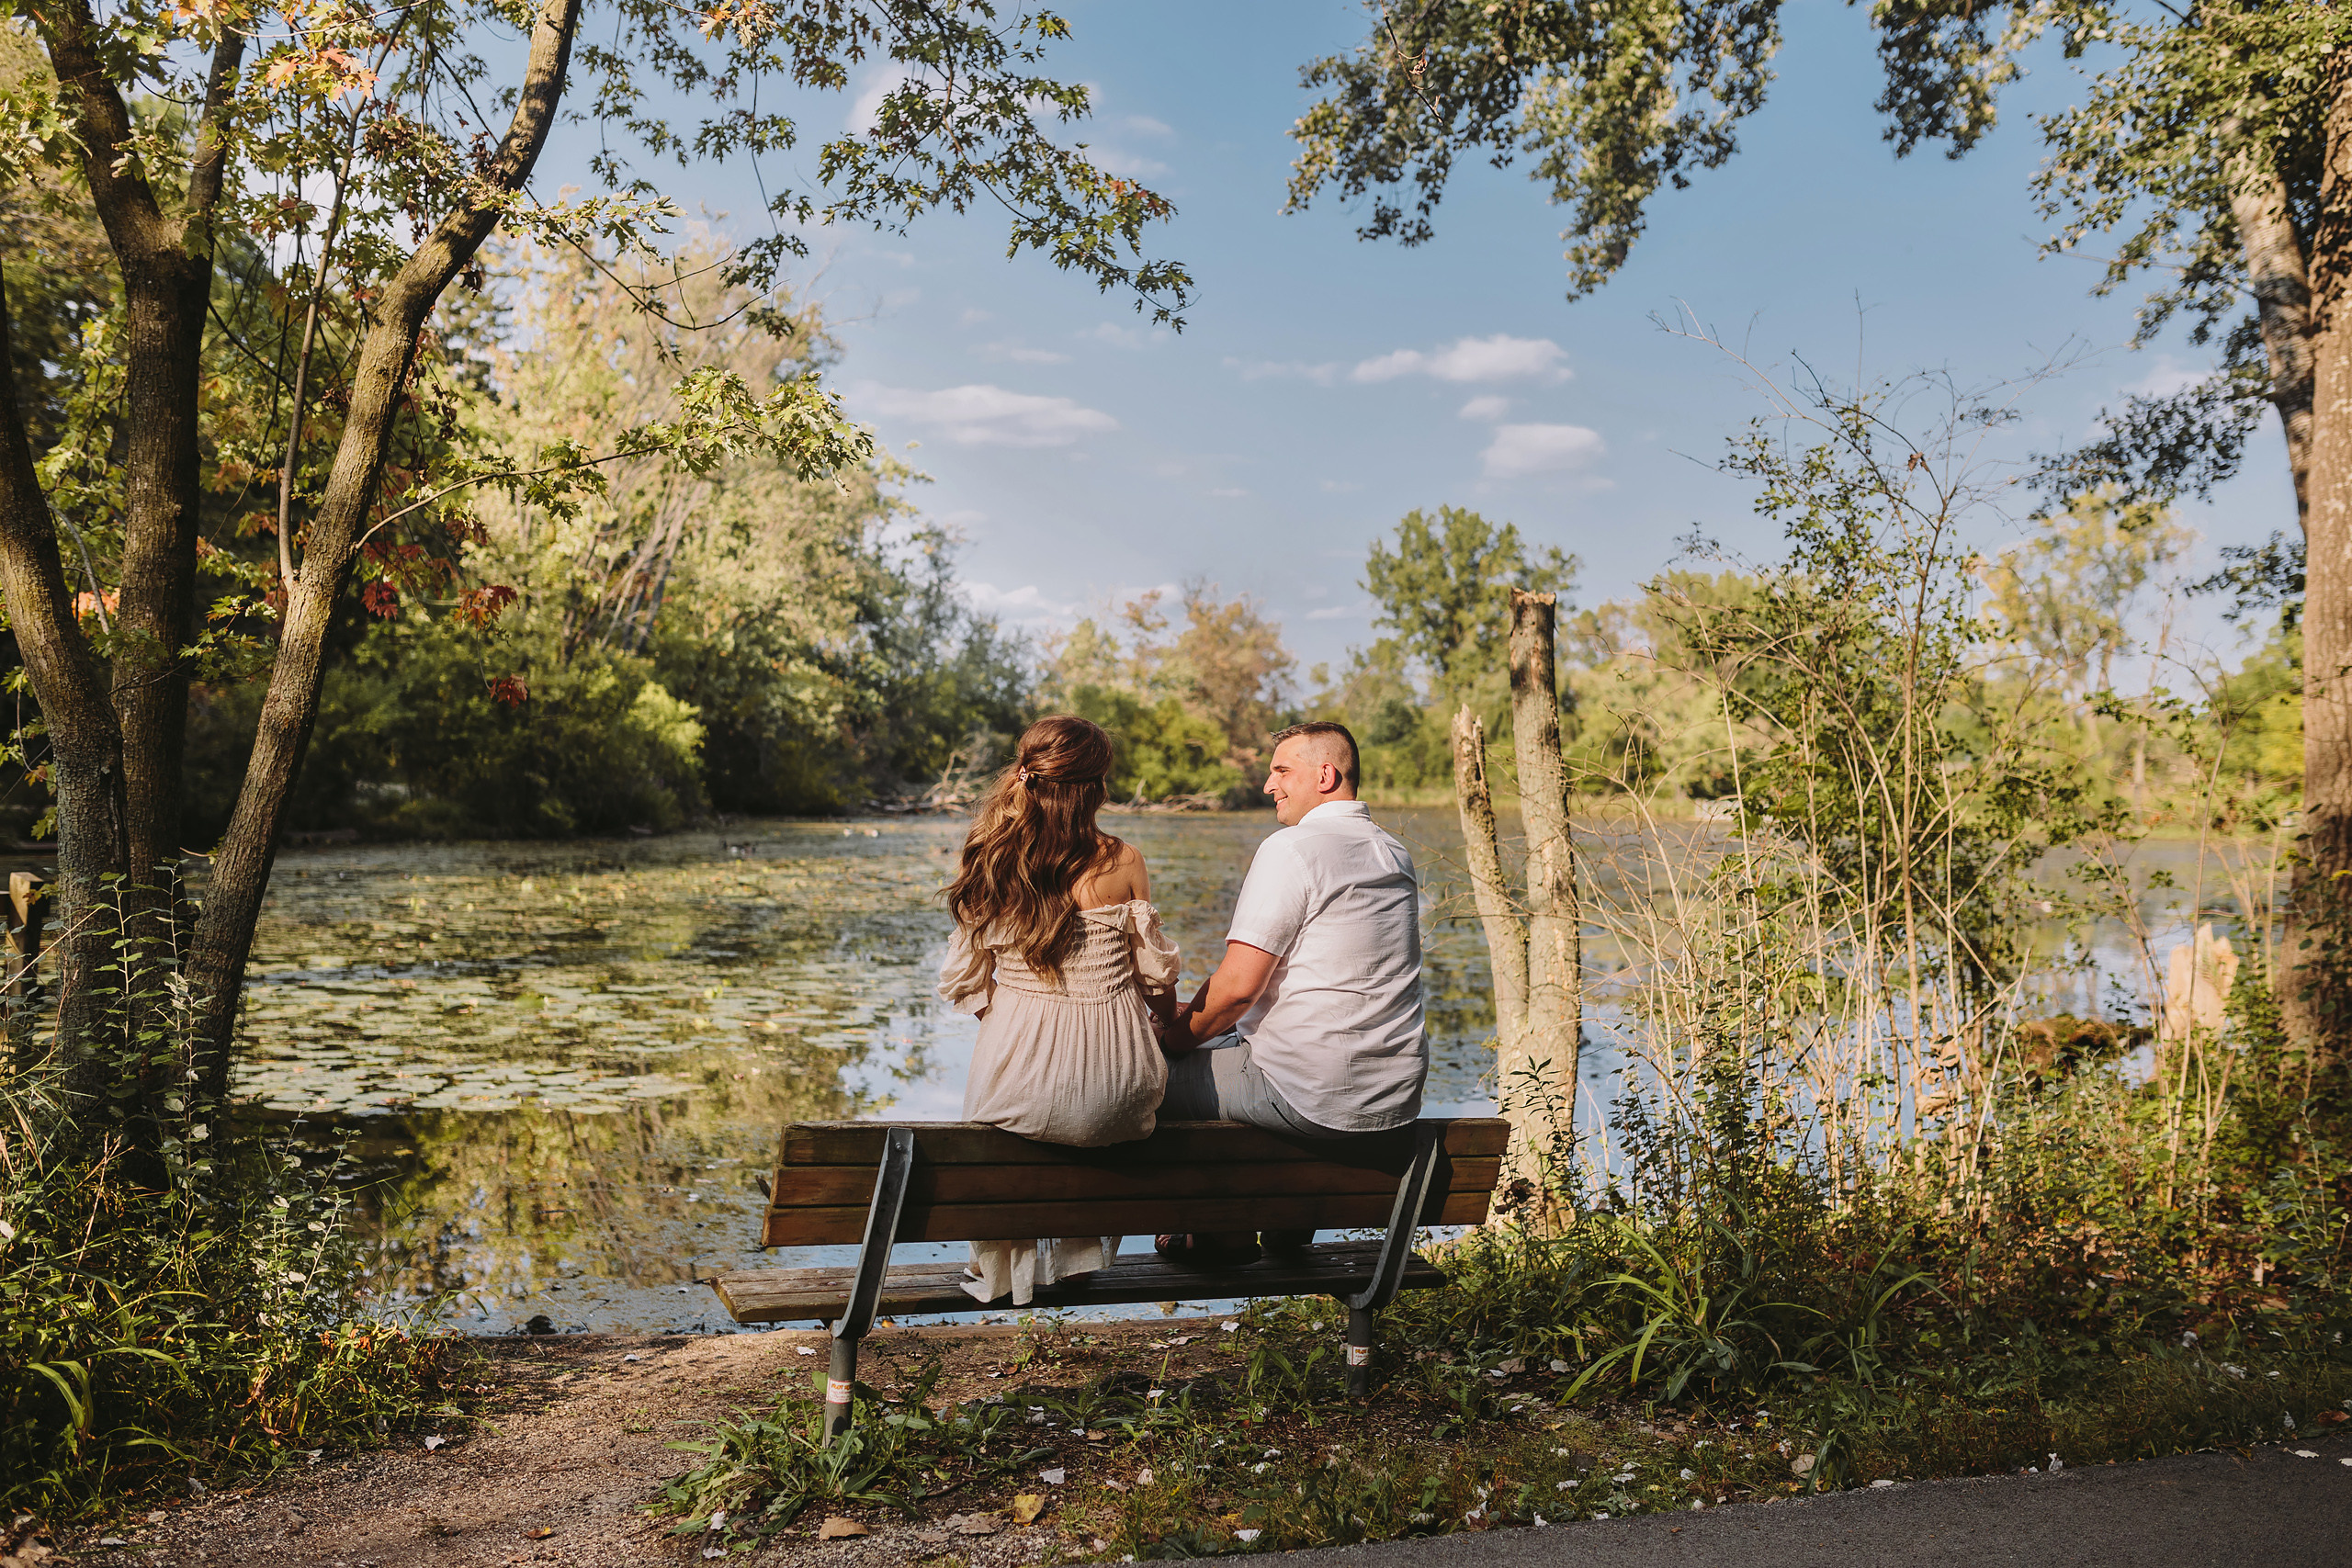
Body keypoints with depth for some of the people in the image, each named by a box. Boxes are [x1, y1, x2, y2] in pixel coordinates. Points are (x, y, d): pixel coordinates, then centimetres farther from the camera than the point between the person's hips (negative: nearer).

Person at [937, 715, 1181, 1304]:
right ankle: (1078, 1244, 42)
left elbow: (965, 984, 4)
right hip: (1111, 1101, -2)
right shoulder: (1122, 862, -9)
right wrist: (1166, 1026, 23)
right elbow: (1156, 973, 1)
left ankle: (1015, 1255, 44)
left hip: (1015, 1094, 2)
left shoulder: (989, 864, -2)